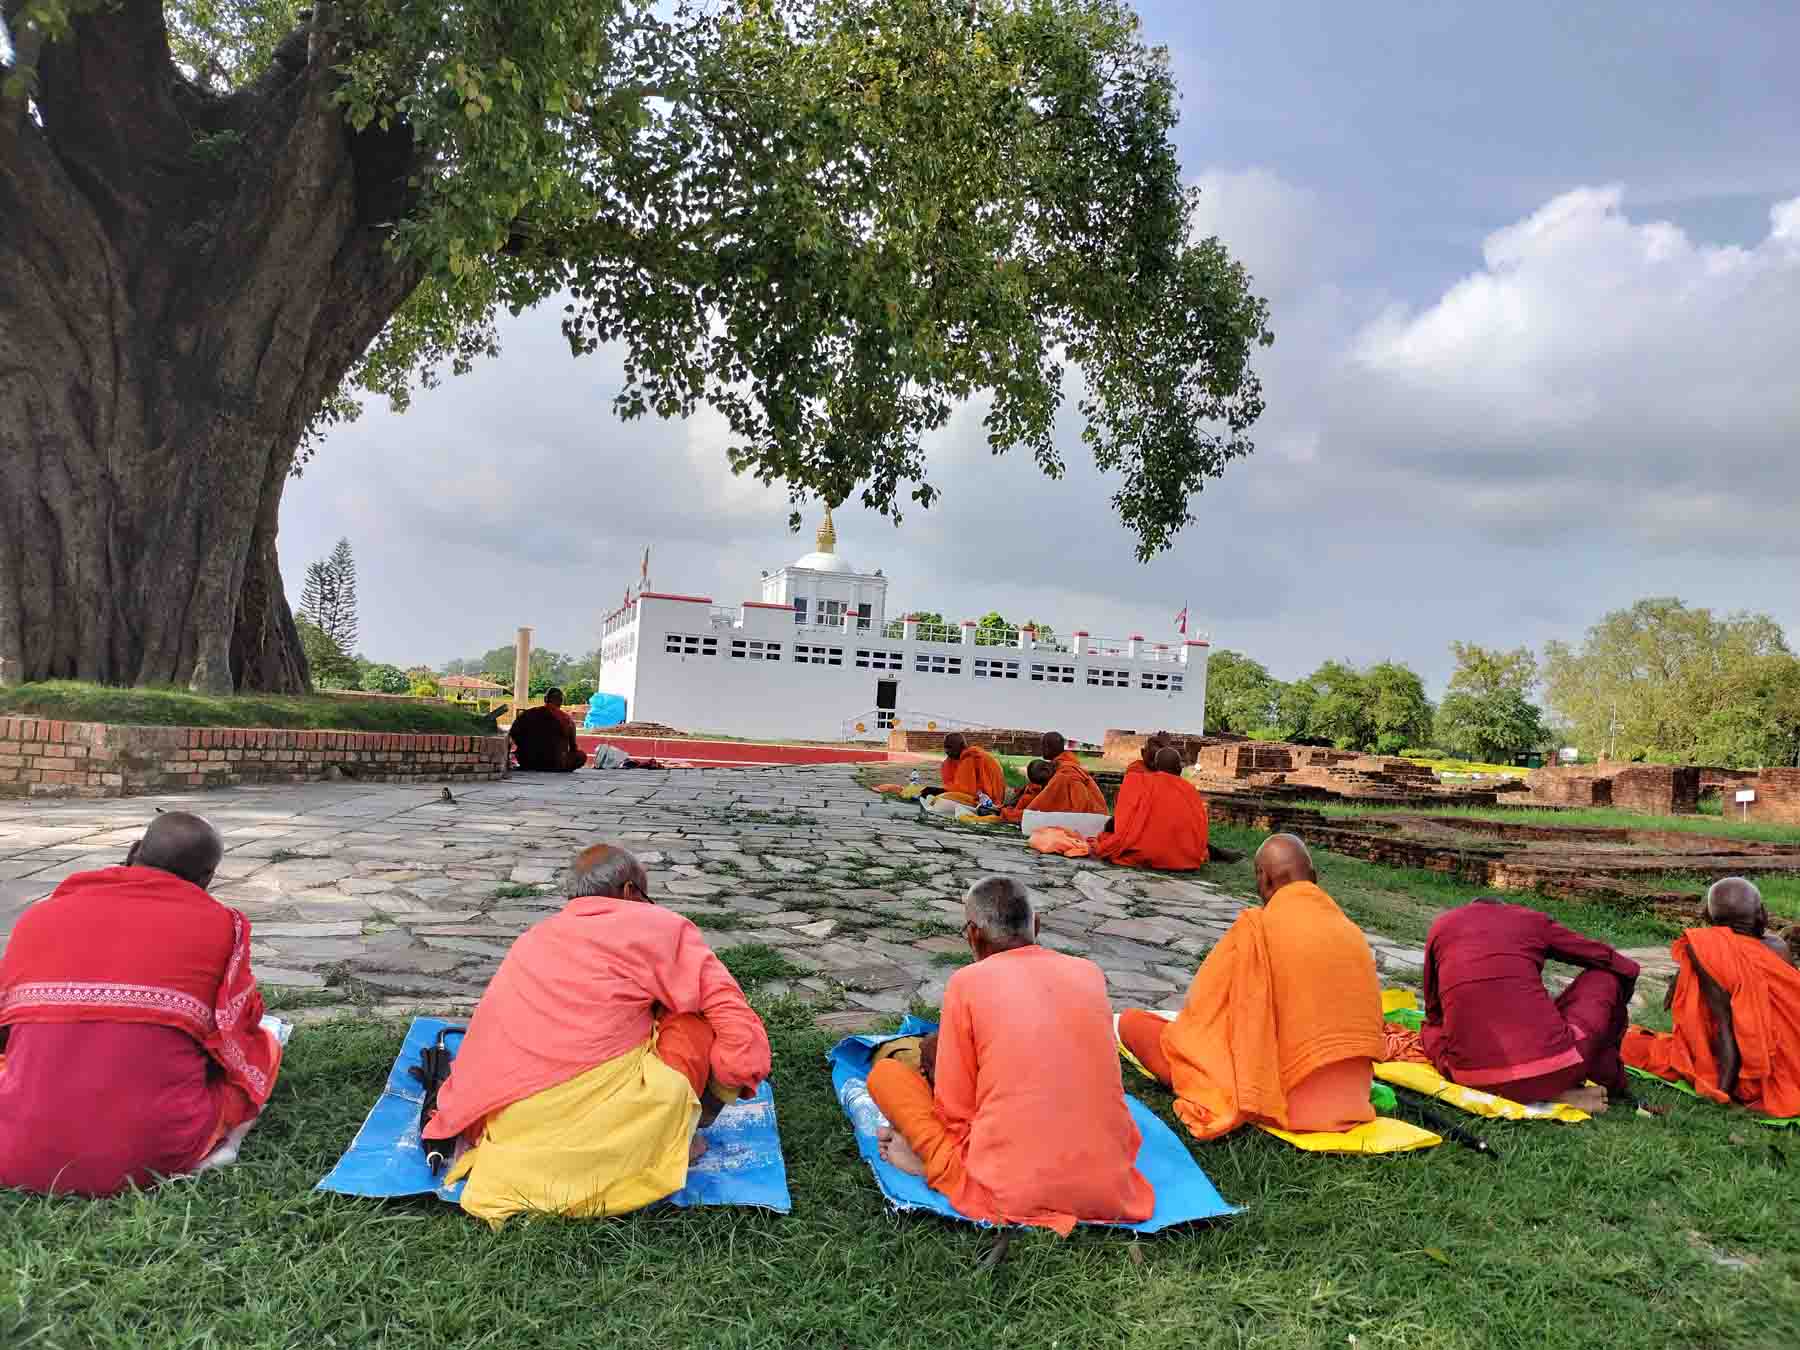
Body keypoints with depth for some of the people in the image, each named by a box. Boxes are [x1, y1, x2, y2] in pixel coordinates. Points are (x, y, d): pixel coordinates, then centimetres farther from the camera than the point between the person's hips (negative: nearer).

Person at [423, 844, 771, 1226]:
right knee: (698, 1012, 9)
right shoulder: (660, 925, 4)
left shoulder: (531, 940, 19)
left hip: (514, 1139, 7)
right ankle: (666, 1139, 6)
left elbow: (482, 1045, 24)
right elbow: (737, 1024, -1)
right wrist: (715, 1100, 13)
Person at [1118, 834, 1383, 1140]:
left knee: (1132, 1021, 0)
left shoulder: (1257, 926, -13)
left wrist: (1181, 1029, 15)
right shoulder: (1354, 933, 3)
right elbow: (1366, 1021, 13)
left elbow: (1200, 1007, -6)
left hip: (1278, 1094, -6)